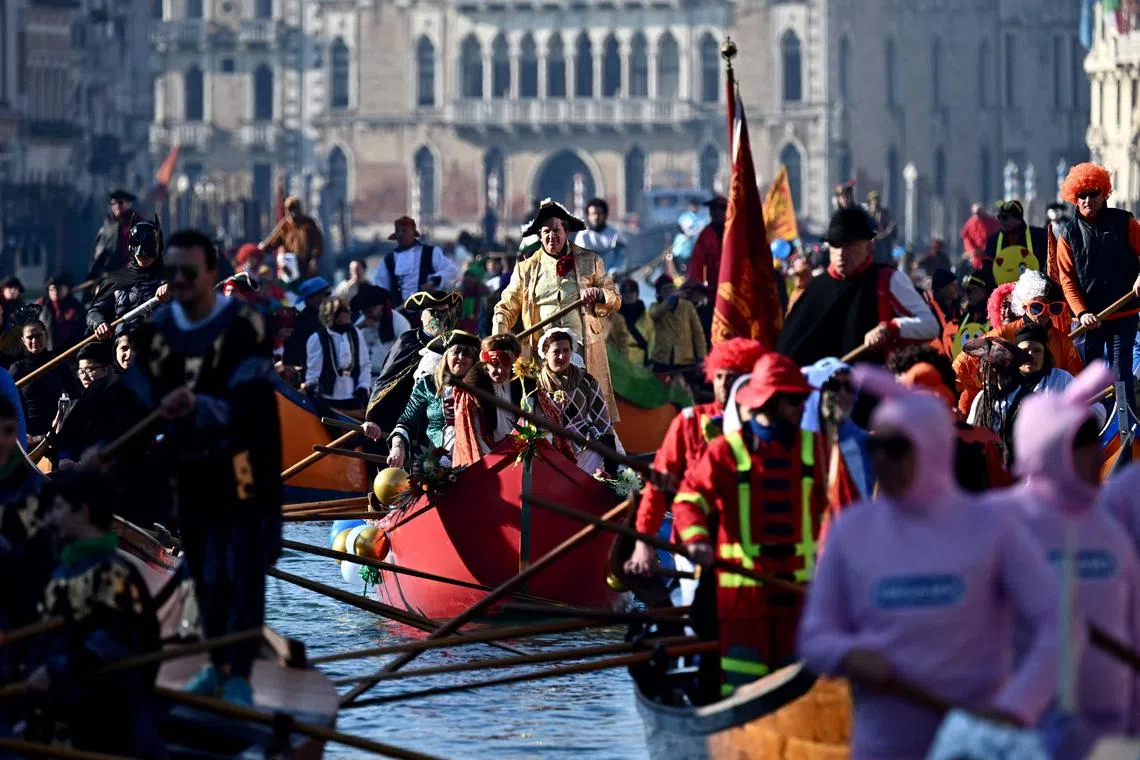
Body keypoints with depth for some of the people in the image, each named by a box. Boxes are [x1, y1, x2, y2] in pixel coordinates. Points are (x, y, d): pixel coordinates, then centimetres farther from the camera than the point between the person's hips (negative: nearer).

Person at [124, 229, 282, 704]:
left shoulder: (244, 327, -16)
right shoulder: (156, 329, 3)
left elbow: (249, 402, -24)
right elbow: (138, 397, 9)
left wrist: (198, 405, -41)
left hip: (241, 467, -6)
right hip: (190, 469, 6)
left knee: (242, 573, -8)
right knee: (204, 573, 15)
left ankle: (239, 676, -6)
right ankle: (217, 665, 27)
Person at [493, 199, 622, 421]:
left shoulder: (590, 261, 12)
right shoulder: (526, 268, 14)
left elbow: (616, 301, 11)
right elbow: (506, 307, 15)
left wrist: (599, 294, -13)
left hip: (584, 352, 0)